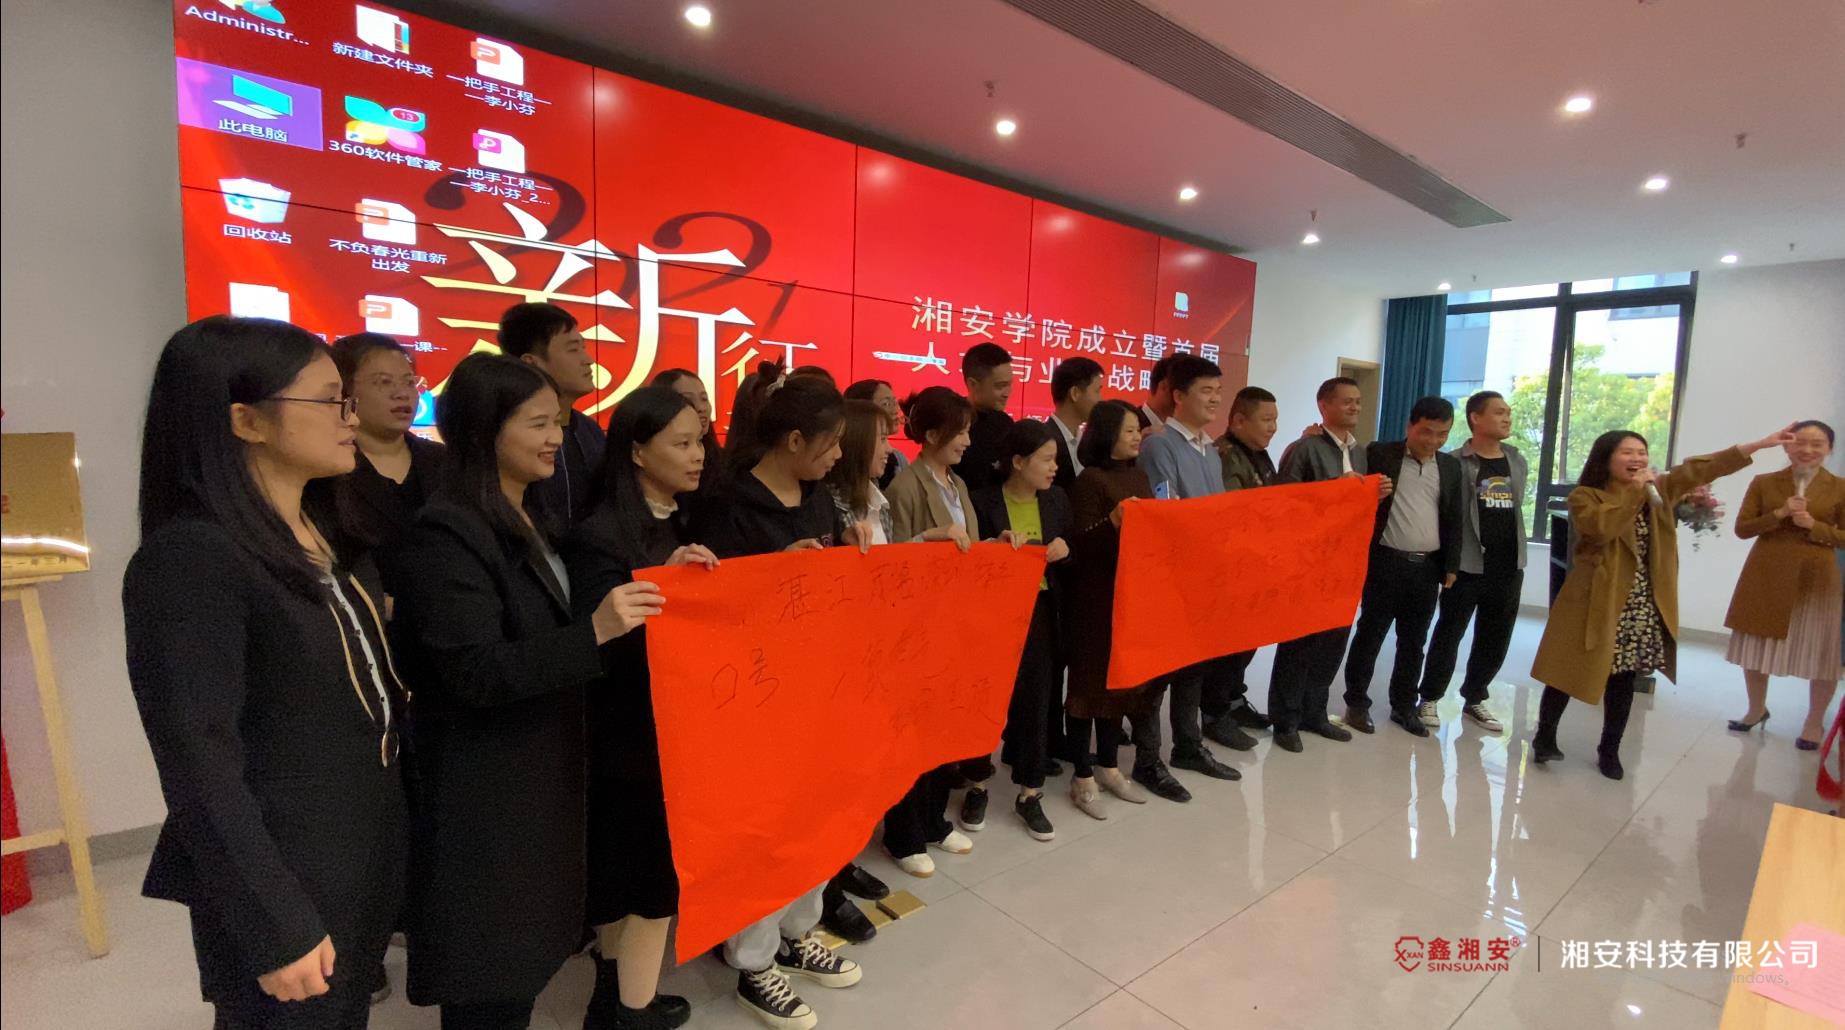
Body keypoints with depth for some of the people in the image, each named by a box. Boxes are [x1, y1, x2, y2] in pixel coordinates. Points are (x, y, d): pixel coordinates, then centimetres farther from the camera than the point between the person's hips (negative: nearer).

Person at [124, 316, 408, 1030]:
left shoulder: (329, 531, 4)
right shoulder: (189, 561, -22)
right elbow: (201, 767, -21)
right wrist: (276, 929, -18)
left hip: (369, 848, 7)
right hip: (283, 873, -7)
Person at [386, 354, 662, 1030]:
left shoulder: (531, 518, 8)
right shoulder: (447, 535, -21)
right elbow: (476, 673, -26)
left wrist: (648, 584, 1)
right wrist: (595, 632, -35)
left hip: (544, 764, 8)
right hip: (486, 787, -8)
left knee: (527, 940, 21)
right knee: (492, 966, 8)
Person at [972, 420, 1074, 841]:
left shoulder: (1057, 499, 5)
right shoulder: (984, 502, -9)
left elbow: (1071, 558, 11)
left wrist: (1064, 549, -11)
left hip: (1041, 611, 3)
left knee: (1036, 698, 3)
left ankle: (1030, 793, 16)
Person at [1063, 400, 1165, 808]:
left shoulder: (1139, 476, 11)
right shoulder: (1090, 479, -12)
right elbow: (1081, 545, -18)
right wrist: (1114, 521, -32)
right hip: (1097, 597, -8)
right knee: (1093, 679, 1)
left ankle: (1109, 766, 31)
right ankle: (1083, 777, 14)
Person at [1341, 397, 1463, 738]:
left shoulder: (1451, 466, 11)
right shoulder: (1379, 454, -2)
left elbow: (1454, 519, 12)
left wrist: (1451, 566, 7)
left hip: (1428, 567, 4)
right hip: (1386, 562, -4)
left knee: (1413, 642, 12)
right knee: (1369, 636, 4)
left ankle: (1404, 705, 25)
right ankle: (1357, 703, 15)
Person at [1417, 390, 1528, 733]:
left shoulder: (1519, 463, 11)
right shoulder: (1456, 463, -8)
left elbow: (1516, 509, 19)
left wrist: (1515, 556, 17)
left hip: (1509, 567, 6)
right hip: (1468, 565, -5)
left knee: (1496, 641, 12)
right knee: (1448, 635, 2)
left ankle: (1473, 699, 28)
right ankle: (1429, 699, 14)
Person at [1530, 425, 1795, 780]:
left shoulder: (1658, 490, 10)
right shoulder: (1584, 496, -8)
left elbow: (1701, 469, 2)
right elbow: (1603, 527, -25)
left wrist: (1759, 444, -7)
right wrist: (1634, 490, -18)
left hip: (1639, 607, 5)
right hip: (1595, 602, -5)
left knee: (1623, 679, 12)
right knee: (1568, 674, 3)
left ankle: (1609, 750, 24)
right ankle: (1545, 737, 17)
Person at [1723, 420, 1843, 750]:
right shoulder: (1763, 483, 1)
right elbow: (1742, 528, -2)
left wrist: (1814, 526, -17)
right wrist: (1779, 514, -16)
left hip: (1816, 579, -1)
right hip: (1765, 577, 1)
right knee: (1757, 647, 13)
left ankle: (1815, 723, 23)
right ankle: (1757, 709, 32)